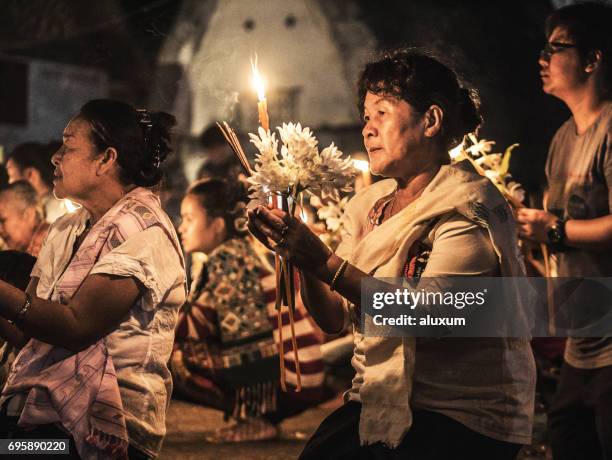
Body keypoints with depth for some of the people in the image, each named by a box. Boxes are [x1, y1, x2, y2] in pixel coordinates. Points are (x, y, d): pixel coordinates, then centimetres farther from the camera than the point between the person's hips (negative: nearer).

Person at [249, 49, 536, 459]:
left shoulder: (468, 206, -11)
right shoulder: (370, 205, 11)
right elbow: (334, 319, 7)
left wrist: (327, 263, -26)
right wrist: (303, 258, -10)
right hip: (378, 402, 6)